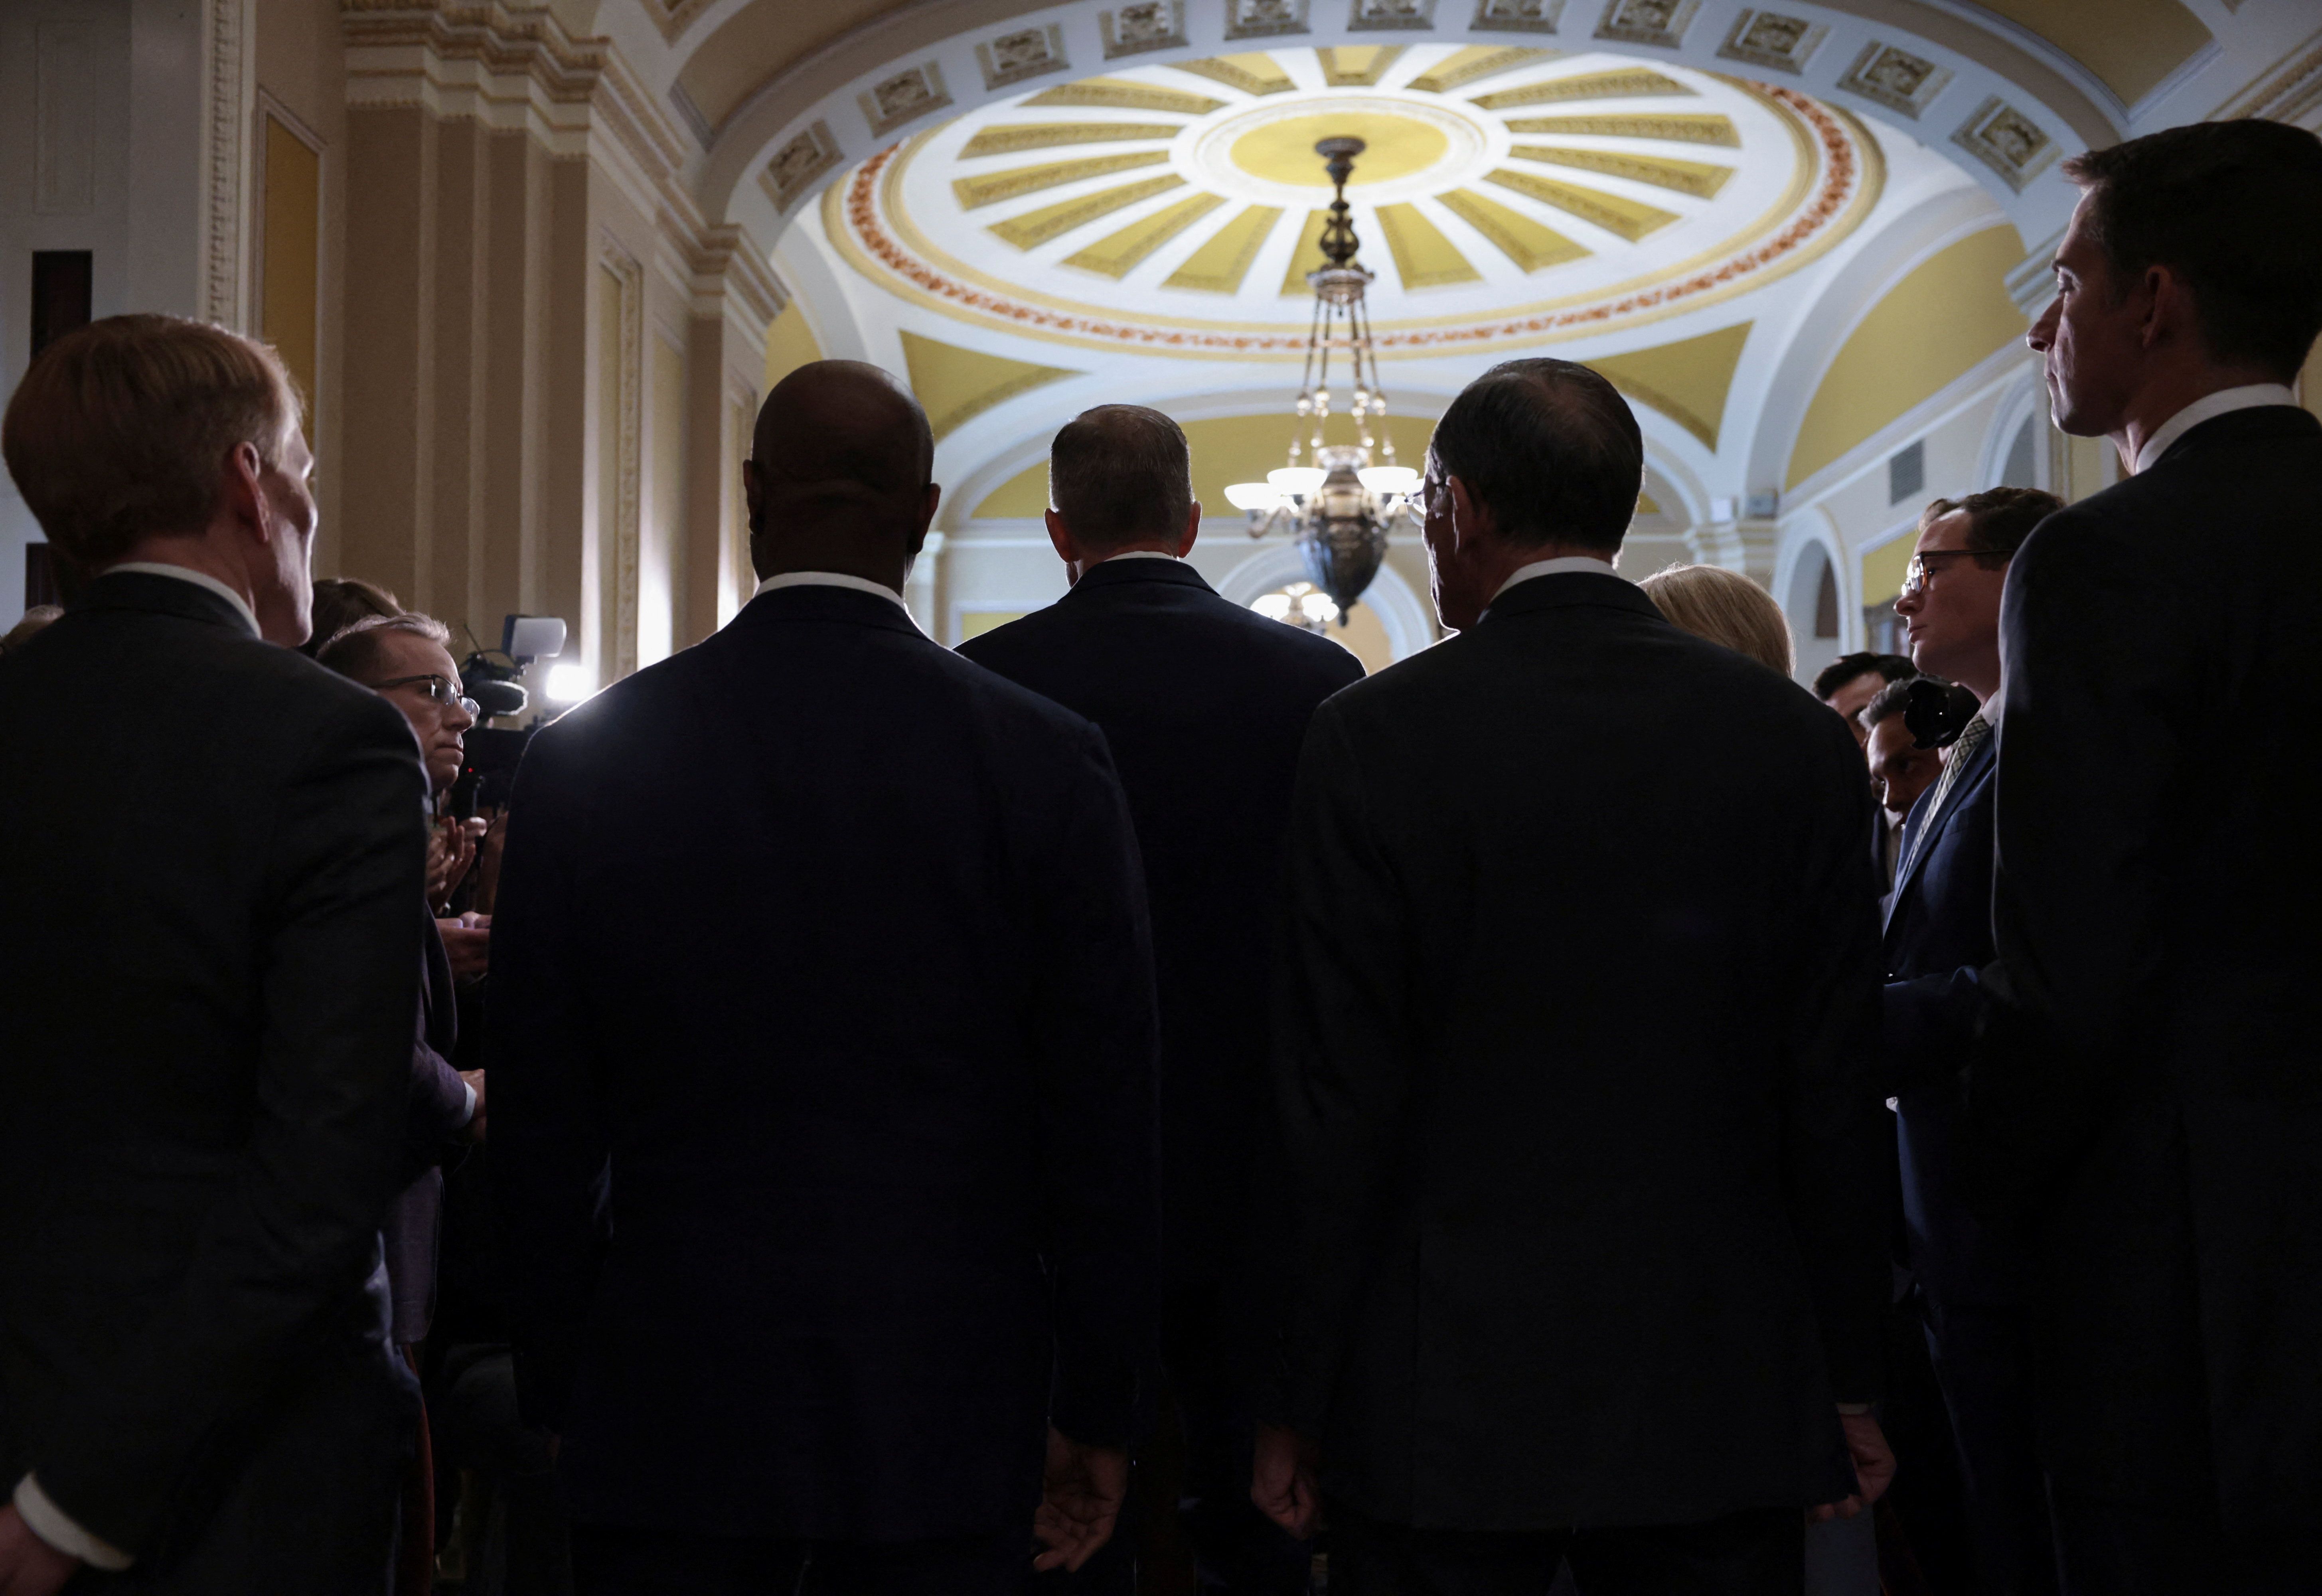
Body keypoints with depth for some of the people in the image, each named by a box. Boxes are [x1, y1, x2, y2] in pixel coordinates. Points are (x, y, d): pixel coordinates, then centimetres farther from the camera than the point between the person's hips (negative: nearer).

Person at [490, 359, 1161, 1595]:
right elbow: (1103, 1125, -5)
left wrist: (561, 1396, 12)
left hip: (666, 1413, 1)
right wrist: (1096, 1411, 5)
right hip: (947, 1414, 0)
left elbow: (542, 1131, 2)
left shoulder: (587, 759, -3)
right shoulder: (1049, 762, -7)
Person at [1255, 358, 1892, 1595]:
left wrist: (1298, 1405, -1)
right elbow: (1836, 1091, 2)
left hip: (1442, 1398, -2)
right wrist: (1849, 1386, 10)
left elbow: (1337, 1102, -9)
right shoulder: (1795, 738, 0)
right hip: (1721, 1396, 3)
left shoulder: (1376, 736, -9)